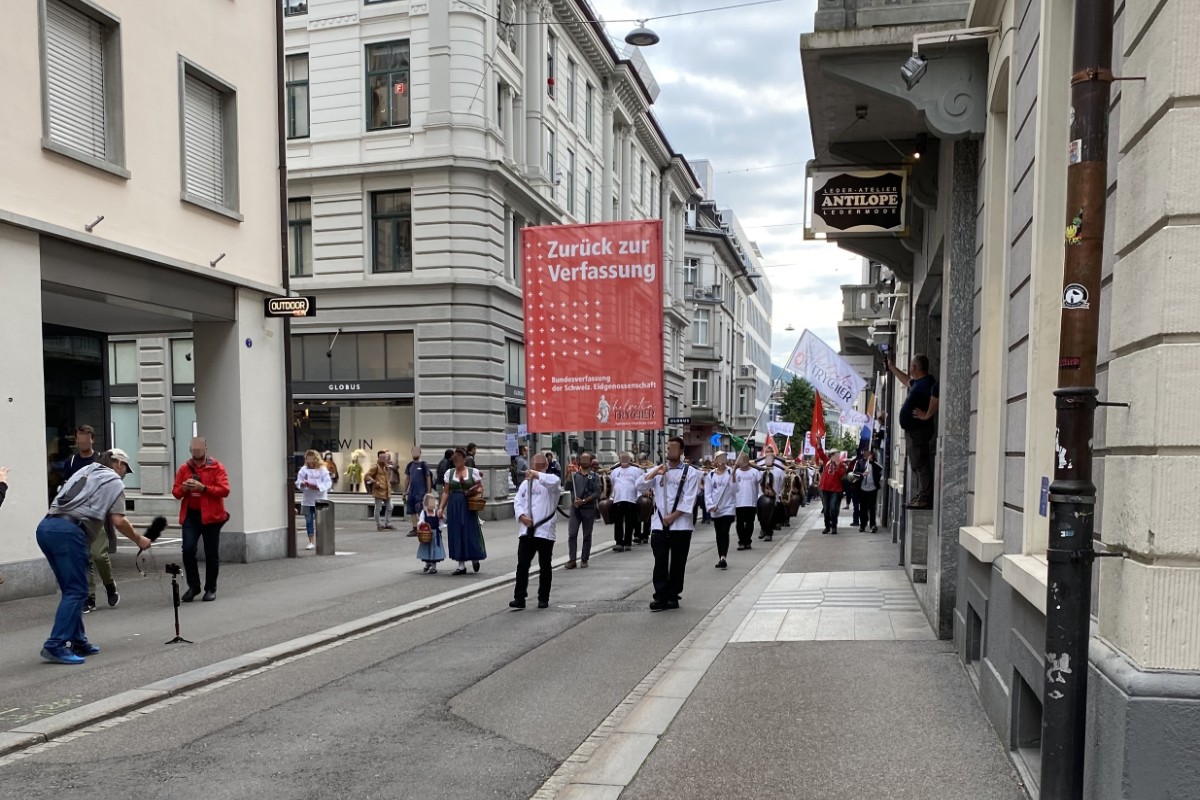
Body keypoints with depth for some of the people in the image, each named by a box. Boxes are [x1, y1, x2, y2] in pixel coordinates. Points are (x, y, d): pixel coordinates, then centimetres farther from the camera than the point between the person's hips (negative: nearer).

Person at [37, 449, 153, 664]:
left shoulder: (83, 471, 29)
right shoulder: (114, 481, 7)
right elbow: (118, 521, 1)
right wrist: (139, 540, 13)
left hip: (45, 526, 8)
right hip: (69, 531, -8)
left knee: (71, 589, 15)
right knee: (76, 591, -5)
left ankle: (78, 642, 18)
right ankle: (55, 646, -11)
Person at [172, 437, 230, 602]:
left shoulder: (216, 467, 0)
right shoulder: (184, 468, 10)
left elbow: (224, 490, -10)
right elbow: (176, 492, 12)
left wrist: (203, 488, -20)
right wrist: (183, 488, -11)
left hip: (211, 515, -2)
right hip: (190, 515, 2)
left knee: (211, 554, 4)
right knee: (188, 550, -8)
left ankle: (211, 589, 17)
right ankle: (193, 586, 9)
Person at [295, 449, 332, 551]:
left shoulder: (322, 470, -3)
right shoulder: (303, 470, 4)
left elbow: (327, 483, -9)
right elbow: (298, 482, 1)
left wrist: (317, 486, -22)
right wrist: (303, 484, -21)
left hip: (320, 500, -2)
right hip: (307, 500, 2)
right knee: (309, 521, 5)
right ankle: (311, 542, 14)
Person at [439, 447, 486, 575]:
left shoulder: (473, 472, 0)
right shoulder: (449, 473, 7)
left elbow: (480, 488, 4)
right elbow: (446, 492, 8)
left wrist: (474, 491, -18)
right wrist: (441, 508, 0)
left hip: (468, 506, -2)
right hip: (454, 507, 2)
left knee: (471, 533, -1)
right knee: (456, 534, 2)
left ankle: (475, 558, 25)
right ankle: (461, 565, 10)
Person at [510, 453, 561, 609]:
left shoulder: (550, 481, 0)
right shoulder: (526, 483, 14)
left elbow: (554, 481, -26)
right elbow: (517, 502, 7)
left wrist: (537, 474, -30)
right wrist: (522, 516, -10)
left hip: (545, 531, -3)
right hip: (526, 530, 3)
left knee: (545, 566, 6)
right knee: (522, 564, -1)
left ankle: (543, 599, 17)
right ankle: (519, 598, 2)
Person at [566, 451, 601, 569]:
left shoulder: (595, 476, 6)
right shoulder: (574, 474, 10)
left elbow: (597, 493, -4)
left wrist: (584, 501, -14)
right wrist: (568, 474, -15)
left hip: (589, 508, -1)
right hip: (575, 508, 1)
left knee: (587, 535, 5)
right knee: (572, 534, -6)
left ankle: (584, 560, 13)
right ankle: (572, 560, -3)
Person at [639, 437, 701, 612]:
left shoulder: (690, 473, 0)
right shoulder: (658, 469, 11)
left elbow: (689, 500, -6)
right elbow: (641, 485, -1)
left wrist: (672, 517, -12)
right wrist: (654, 473, -16)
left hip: (681, 525, -2)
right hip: (659, 524, 2)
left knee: (678, 563, 5)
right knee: (660, 562, -1)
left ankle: (673, 596, 16)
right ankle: (660, 597, 3)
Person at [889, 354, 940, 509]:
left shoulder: (927, 383, -17)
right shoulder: (918, 383, 15)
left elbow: (937, 392, -39)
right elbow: (907, 381, 38)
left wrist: (927, 415, -30)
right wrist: (892, 367, 45)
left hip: (918, 430, -11)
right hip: (913, 430, 11)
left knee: (921, 465, -10)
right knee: (917, 465, 12)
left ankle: (924, 499, -9)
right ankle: (919, 499, 17)